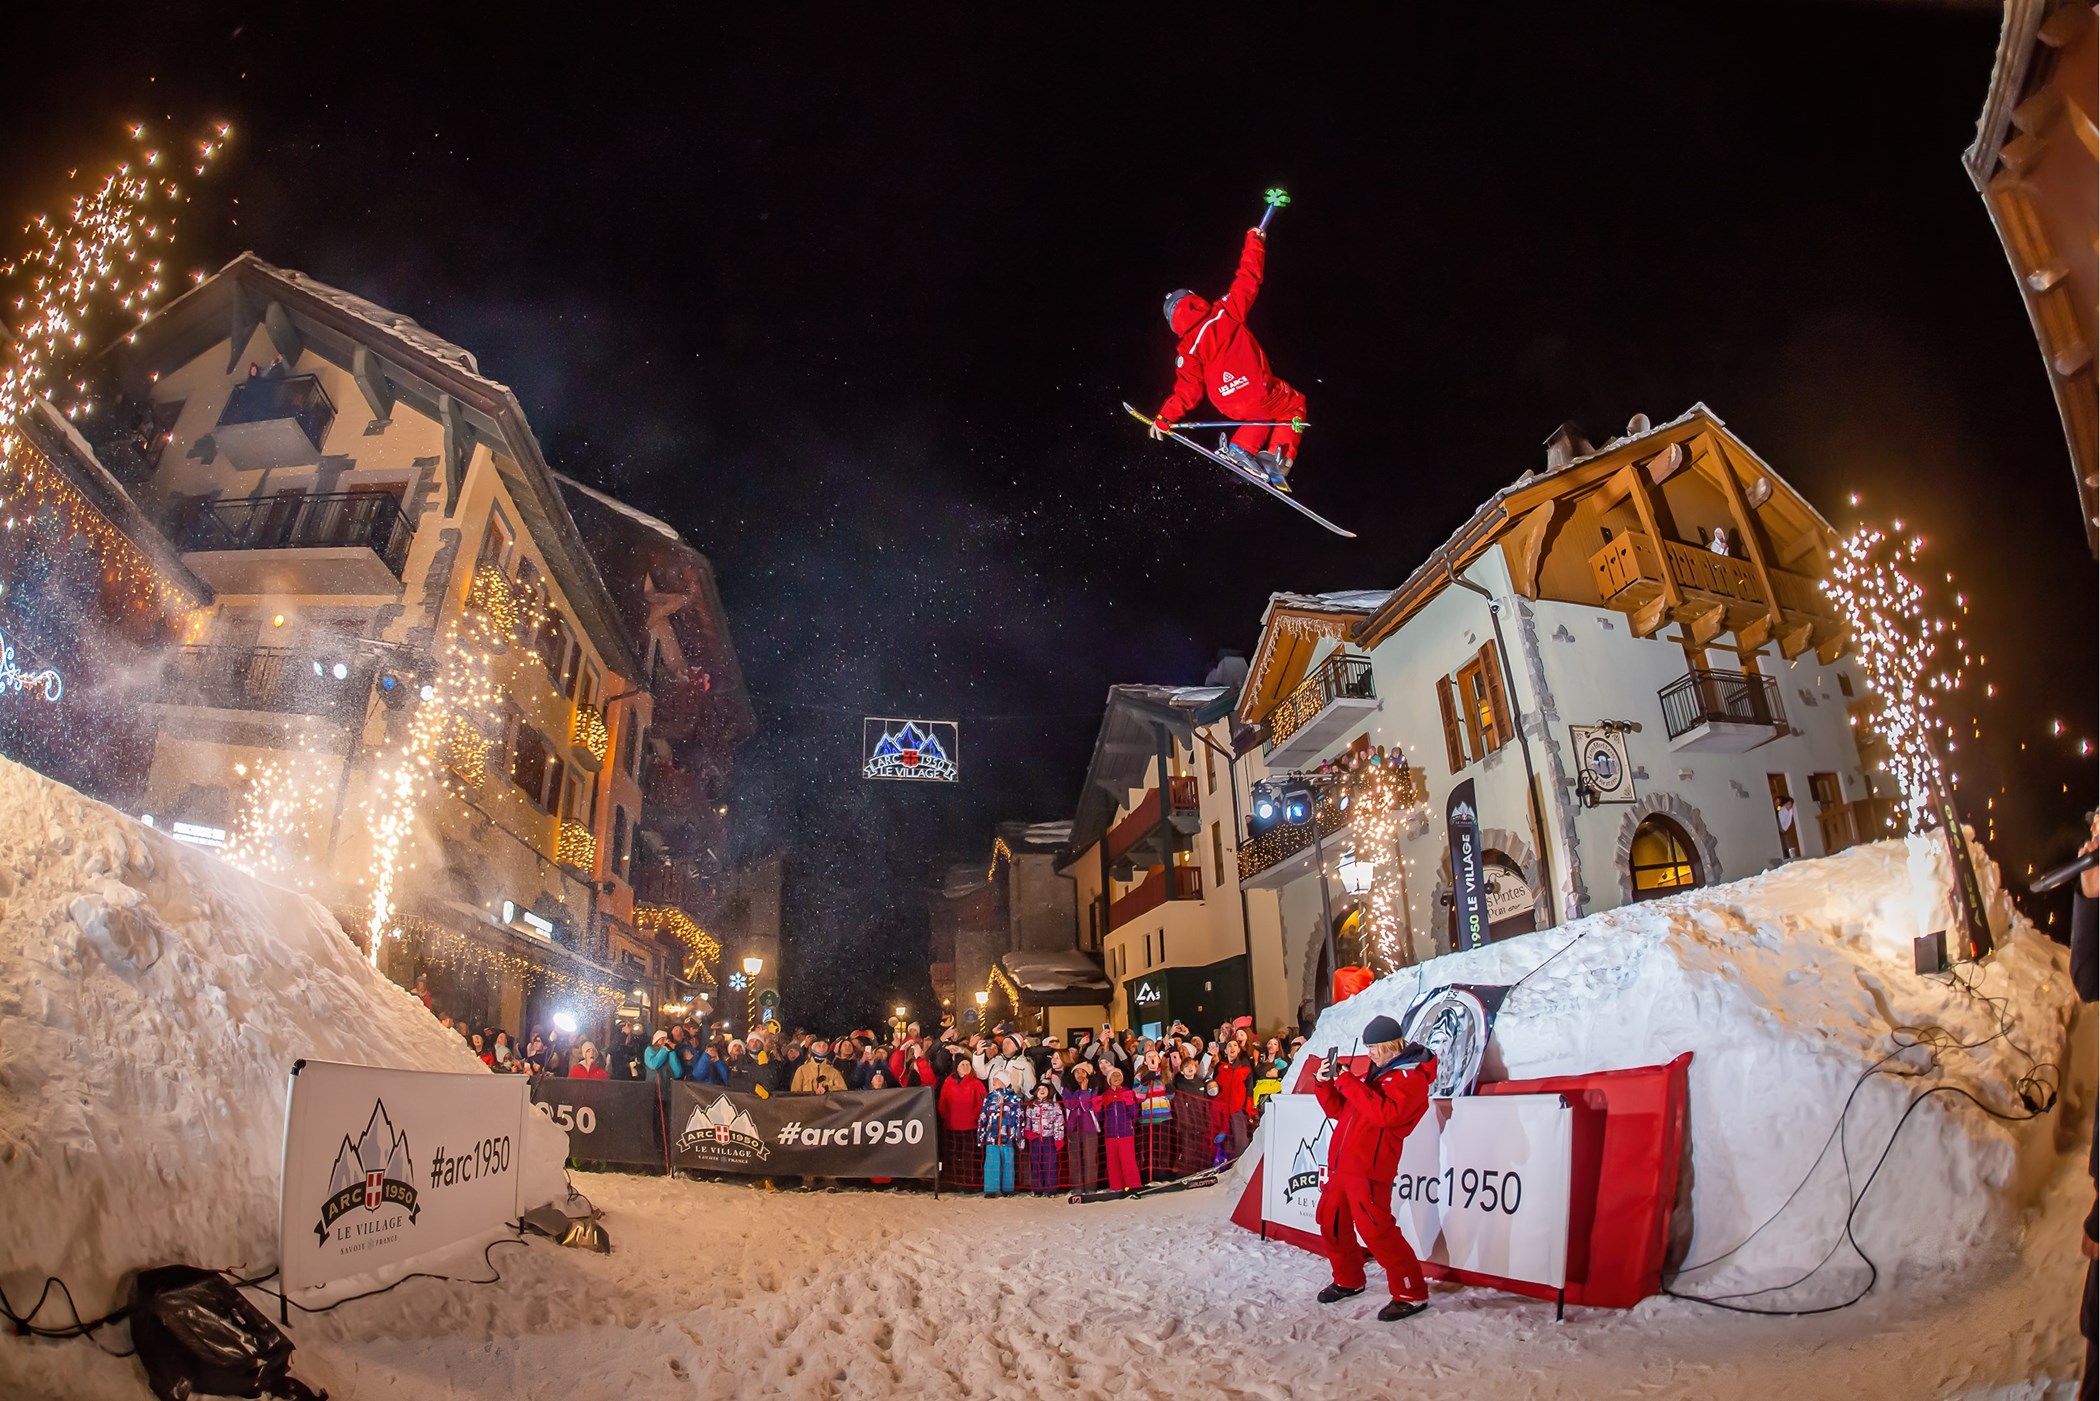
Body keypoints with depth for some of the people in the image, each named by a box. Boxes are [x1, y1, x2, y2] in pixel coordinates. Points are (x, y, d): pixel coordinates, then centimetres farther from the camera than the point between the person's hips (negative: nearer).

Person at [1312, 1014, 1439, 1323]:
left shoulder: (1411, 1077, -8)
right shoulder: (1375, 1074, 19)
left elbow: (1386, 1113, -26)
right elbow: (1339, 1110, 22)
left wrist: (1348, 1083, -23)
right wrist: (1325, 1083, 6)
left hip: (1369, 1168, -9)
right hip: (1341, 1164, 9)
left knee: (1375, 1229, -10)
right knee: (1331, 1220, 15)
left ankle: (1412, 1294, 4)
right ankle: (1348, 1280, 31)